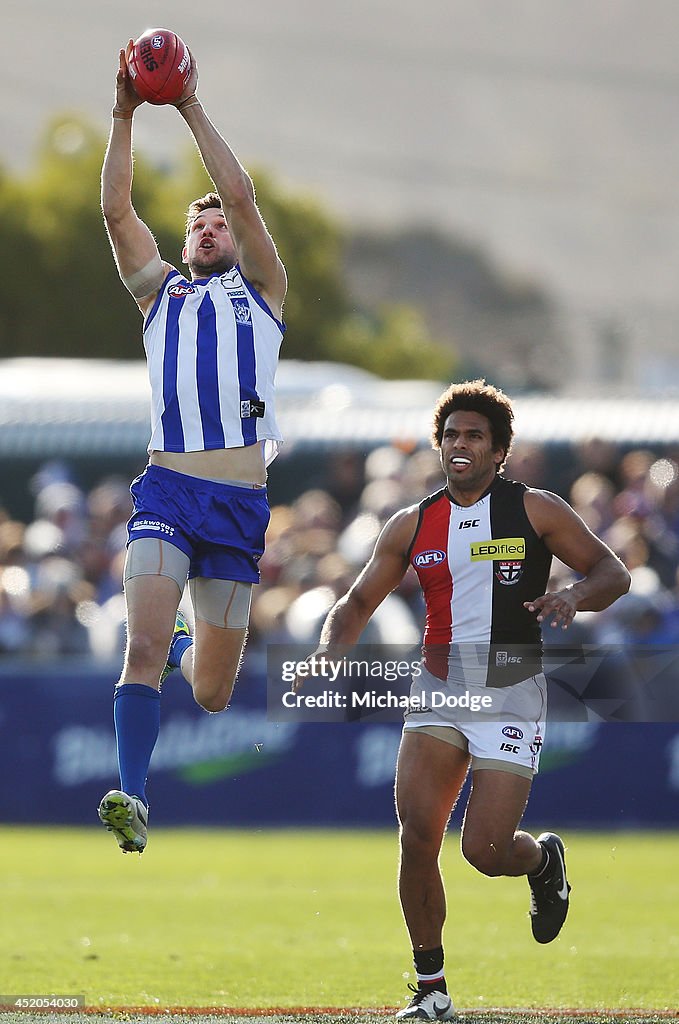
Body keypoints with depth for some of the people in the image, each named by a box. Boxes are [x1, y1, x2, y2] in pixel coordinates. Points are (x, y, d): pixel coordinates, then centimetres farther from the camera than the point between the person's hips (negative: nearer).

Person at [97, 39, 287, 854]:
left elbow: (241, 196, 2)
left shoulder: (262, 291, 15)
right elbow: (116, 209, 7)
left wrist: (192, 108, 2)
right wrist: (125, 115, 0)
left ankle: (190, 648, 44)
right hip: (167, 489, 0)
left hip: (241, 502, 0)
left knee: (211, 694, 8)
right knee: (143, 646, -22)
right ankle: (132, 798, -24)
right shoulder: (160, 291, 19)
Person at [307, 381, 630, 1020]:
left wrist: (574, 597, -18)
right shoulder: (413, 526, 9)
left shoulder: (534, 511, 1)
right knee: (417, 831, -15)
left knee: (485, 849, -10)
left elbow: (612, 573, 4)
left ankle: (544, 859, 29)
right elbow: (358, 603, 16)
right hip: (437, 689, 3)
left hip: (511, 692, -3)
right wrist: (329, 652, -5)